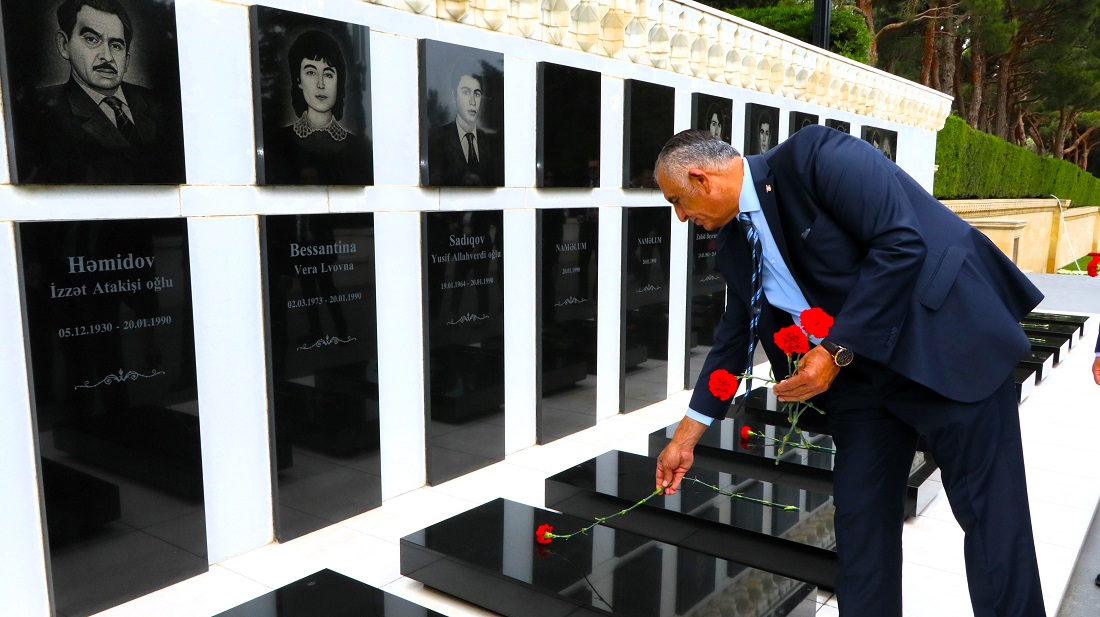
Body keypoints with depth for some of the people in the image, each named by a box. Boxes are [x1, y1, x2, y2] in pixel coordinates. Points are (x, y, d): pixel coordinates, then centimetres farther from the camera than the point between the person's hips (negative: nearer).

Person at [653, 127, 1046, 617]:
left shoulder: (815, 156, -18)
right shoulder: (734, 245, 5)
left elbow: (901, 244, -24)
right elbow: (735, 338, 14)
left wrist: (836, 351, -23)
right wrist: (686, 436, 16)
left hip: (947, 341, -7)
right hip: (861, 371, 7)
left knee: (990, 510, 0)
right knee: (860, 512, 9)